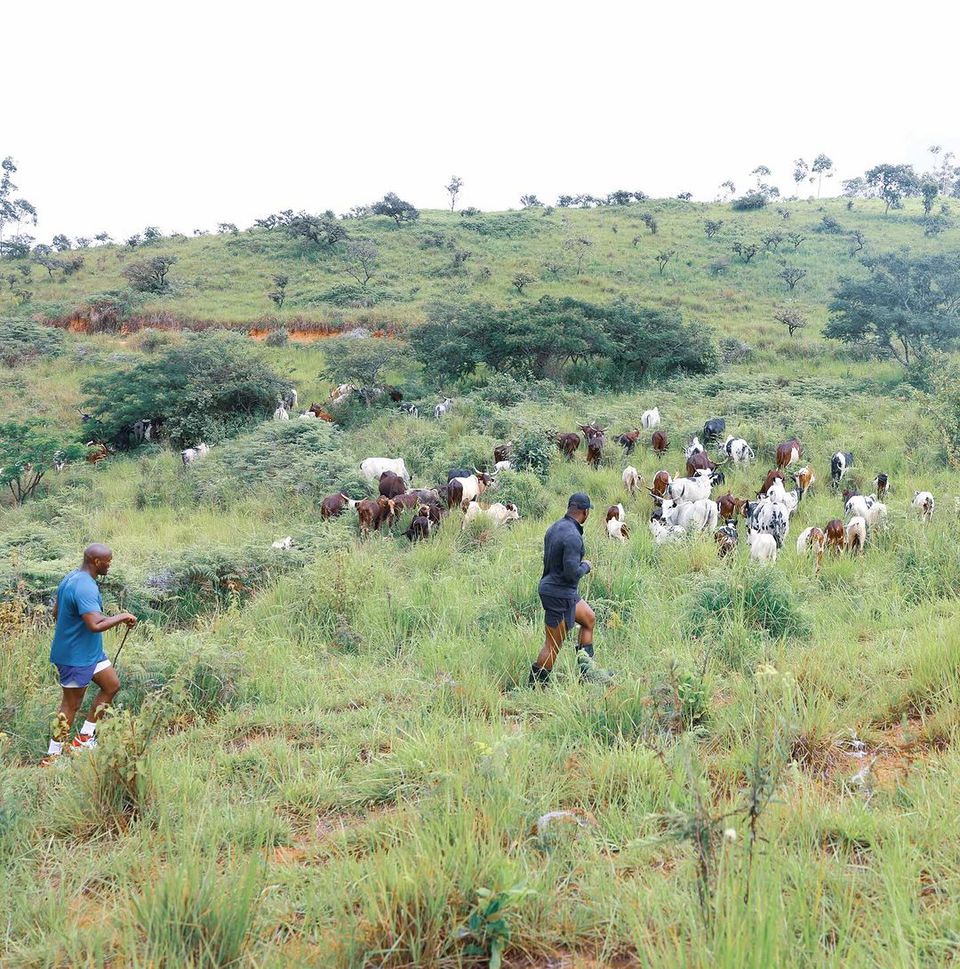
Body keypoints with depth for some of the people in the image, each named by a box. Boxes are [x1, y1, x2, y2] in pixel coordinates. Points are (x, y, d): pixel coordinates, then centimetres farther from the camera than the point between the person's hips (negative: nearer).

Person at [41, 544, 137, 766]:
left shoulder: (71, 578, 5)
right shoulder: (85, 588, -27)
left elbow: (56, 613, 15)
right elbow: (96, 625, -37)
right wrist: (122, 617, -24)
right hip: (76, 656, -10)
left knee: (112, 685, 16)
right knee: (72, 704, 2)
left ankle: (85, 737, 22)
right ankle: (52, 756, 14)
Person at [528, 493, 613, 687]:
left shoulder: (555, 528, 5)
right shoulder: (572, 536, -25)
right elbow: (572, 573, -28)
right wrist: (585, 566, -8)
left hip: (549, 586, 10)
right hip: (560, 595, -10)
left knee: (589, 619, 22)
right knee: (553, 645, 2)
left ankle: (587, 672, 25)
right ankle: (536, 686, 12)